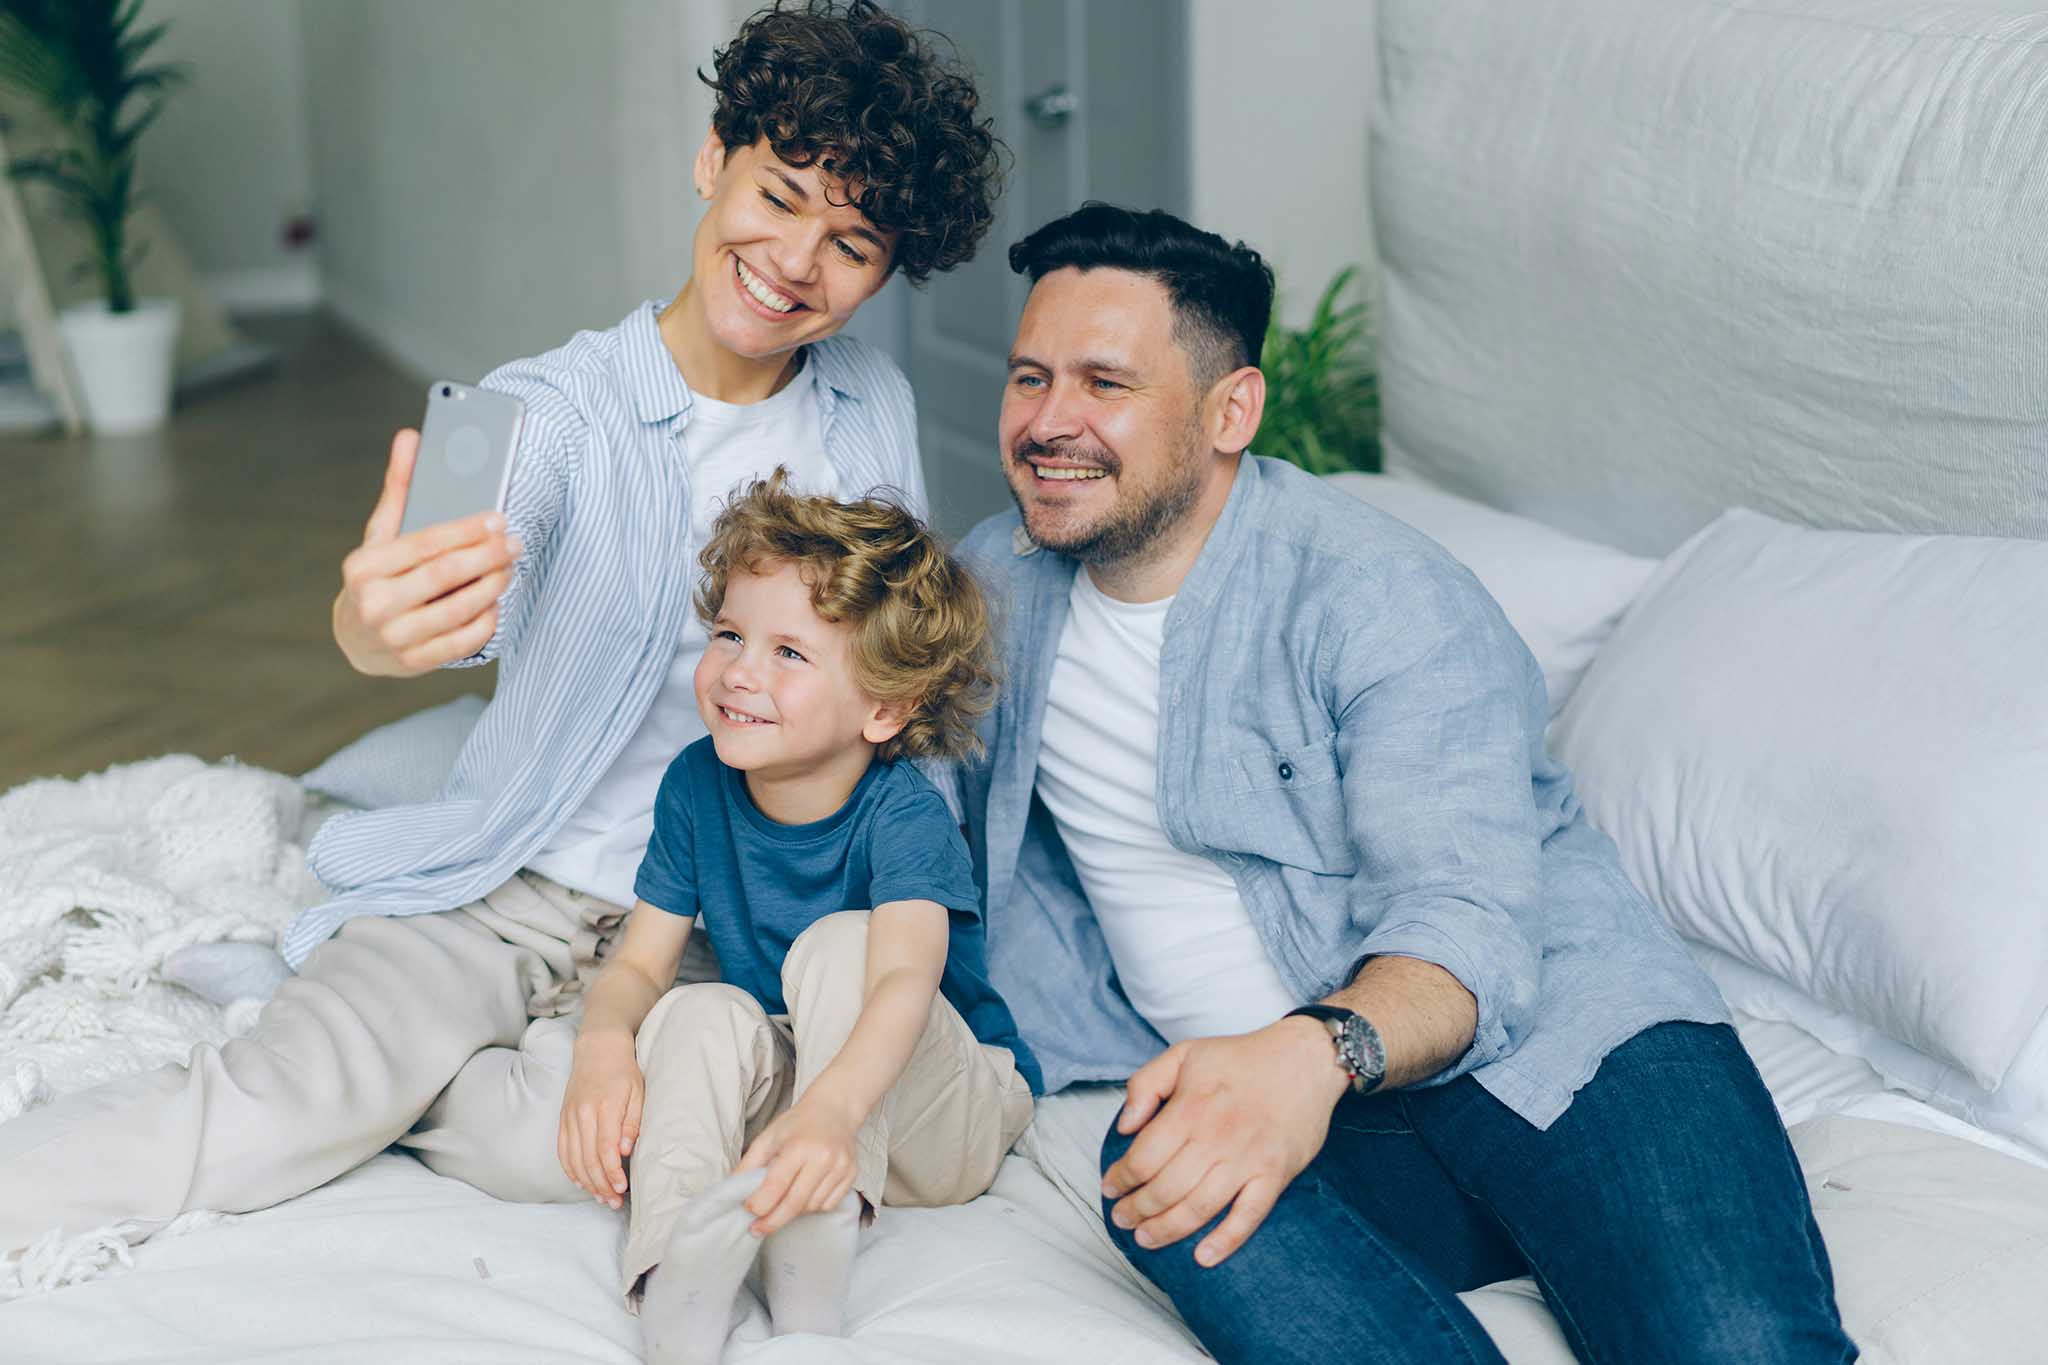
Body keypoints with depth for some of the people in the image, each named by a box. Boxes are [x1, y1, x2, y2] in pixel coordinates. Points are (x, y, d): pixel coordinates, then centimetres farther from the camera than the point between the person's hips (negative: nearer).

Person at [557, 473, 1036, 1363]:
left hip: (941, 1121, -4)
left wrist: (830, 1109, -60)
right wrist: (604, 1045, -31)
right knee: (702, 1016, -26)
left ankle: (813, 1264, -39)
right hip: (782, 1092, 4)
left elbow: (906, 979, -39)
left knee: (839, 946, -29)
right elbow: (640, 962, -5)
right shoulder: (697, 786, -6)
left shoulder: (902, 815, -22)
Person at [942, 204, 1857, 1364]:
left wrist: (1317, 1052, -41)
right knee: (1164, 1196, -34)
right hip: (1235, 1077, 5)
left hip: (1536, 1027, -5)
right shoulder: (993, 583, 11)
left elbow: (1468, 925, -19)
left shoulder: (1383, 598, -8)